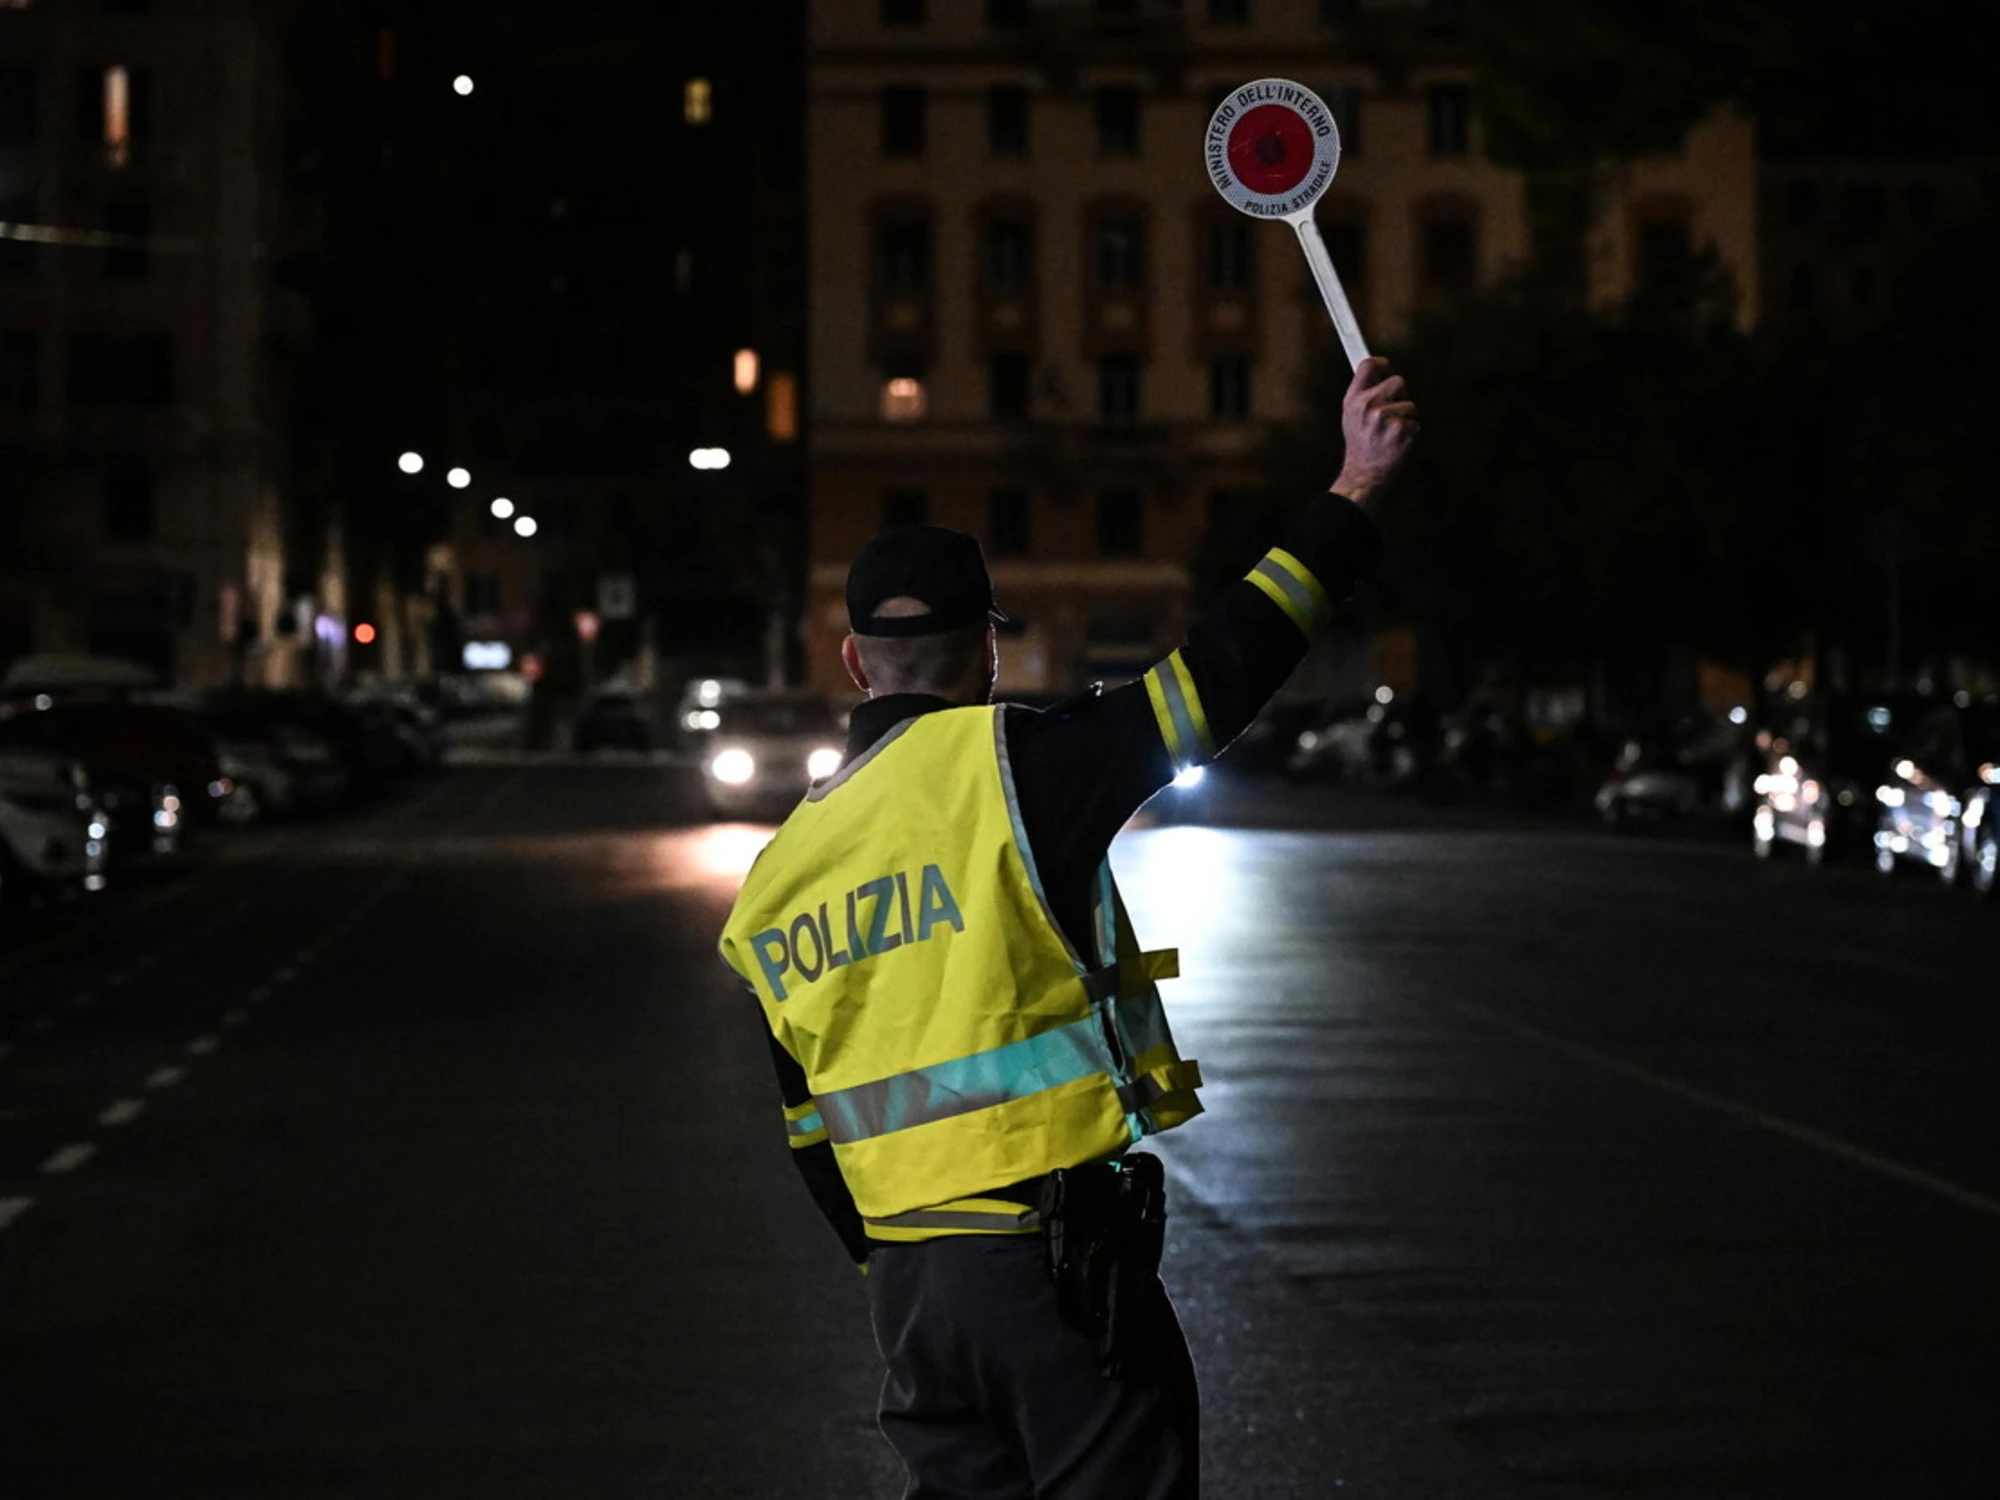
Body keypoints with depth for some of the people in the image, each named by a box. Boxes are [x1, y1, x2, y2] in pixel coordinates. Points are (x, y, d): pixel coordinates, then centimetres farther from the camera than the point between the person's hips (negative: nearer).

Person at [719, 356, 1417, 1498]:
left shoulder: (782, 865, 11)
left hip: (909, 1277, 6)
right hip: (1053, 1259, -6)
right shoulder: (999, 765, -9)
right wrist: (1354, 493, -7)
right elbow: (1214, 679, -13)